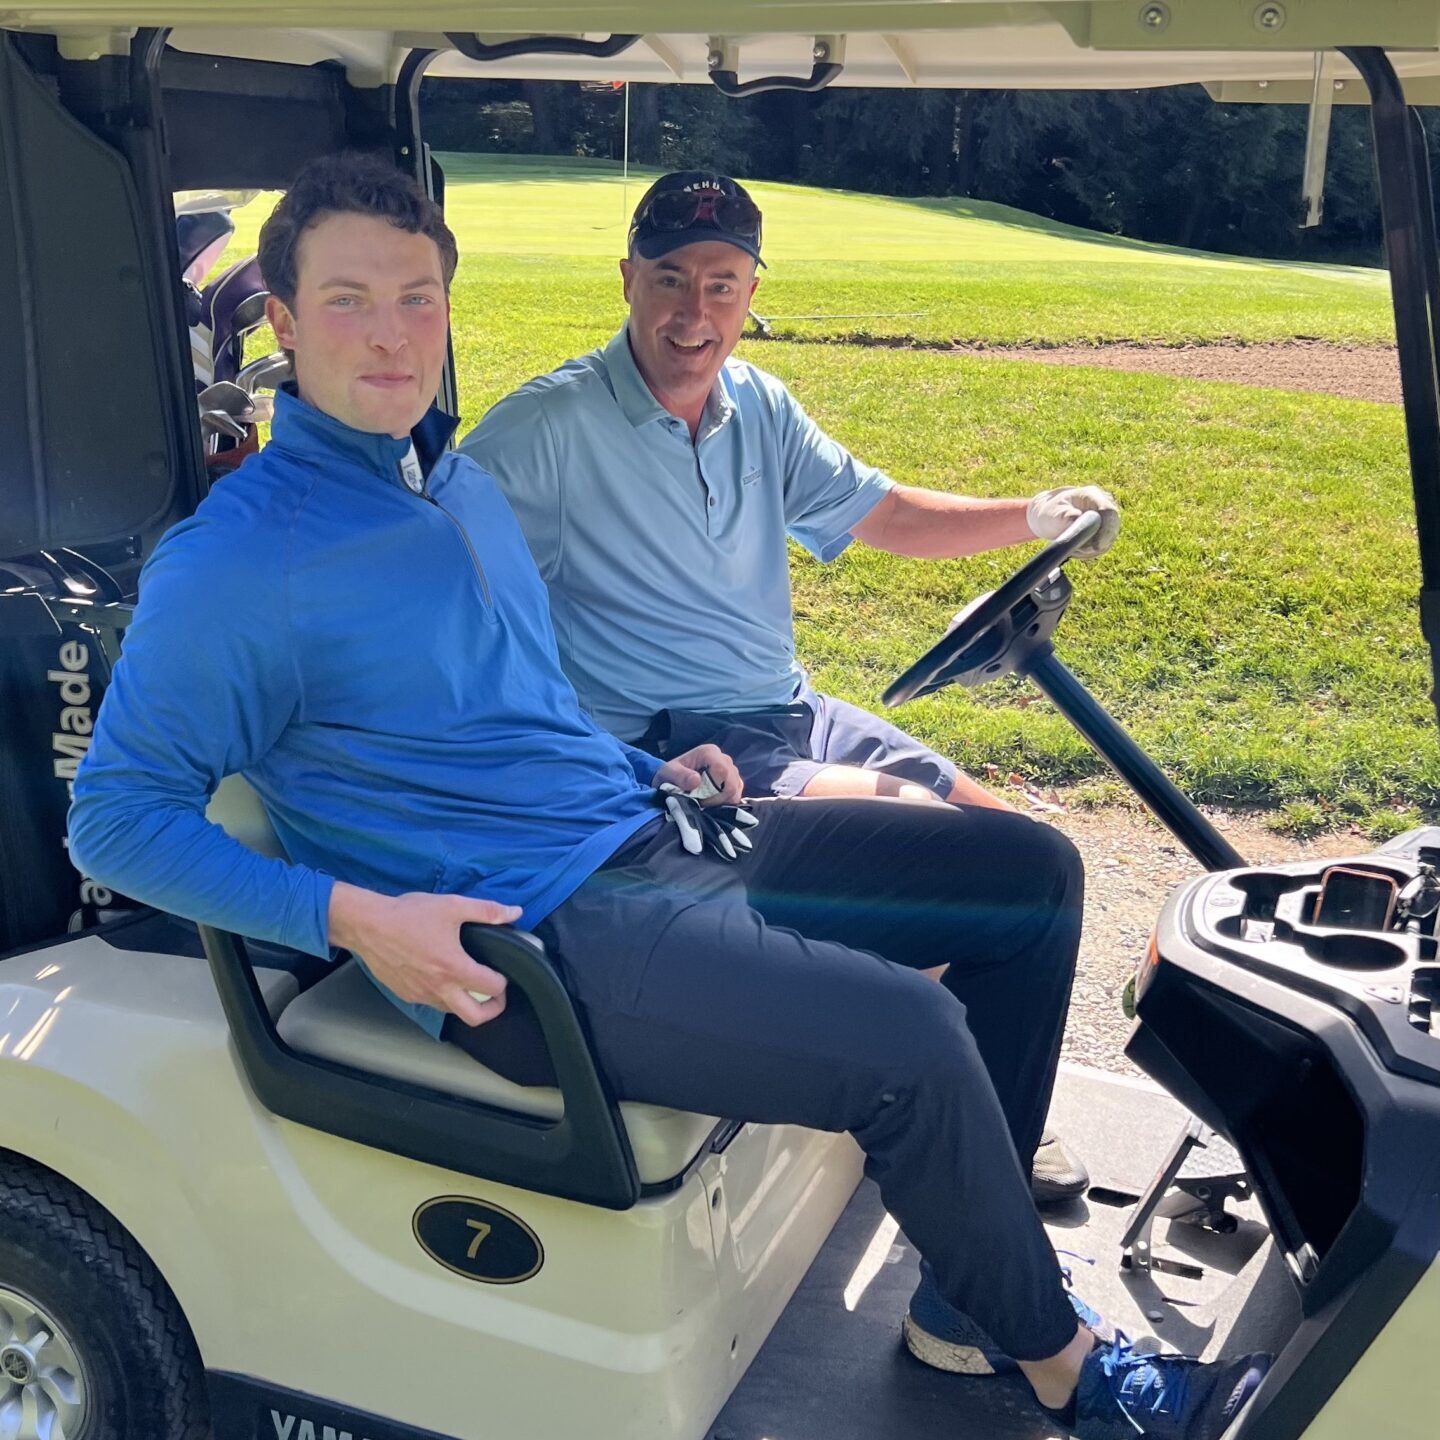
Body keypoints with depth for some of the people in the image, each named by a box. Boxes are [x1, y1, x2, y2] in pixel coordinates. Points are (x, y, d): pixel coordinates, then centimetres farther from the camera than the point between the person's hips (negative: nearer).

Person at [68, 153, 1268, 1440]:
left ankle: (967, 1294, 11)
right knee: (910, 1040, -27)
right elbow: (116, 818, -10)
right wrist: (349, 918, -19)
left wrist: (642, 770, 12)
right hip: (537, 934, -9)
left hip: (649, 835, 9)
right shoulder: (231, 560, -10)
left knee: (1030, 873, 6)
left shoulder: (460, 484, 15)